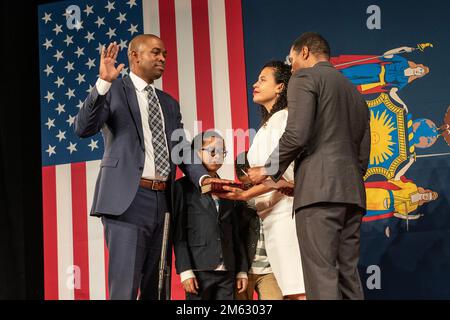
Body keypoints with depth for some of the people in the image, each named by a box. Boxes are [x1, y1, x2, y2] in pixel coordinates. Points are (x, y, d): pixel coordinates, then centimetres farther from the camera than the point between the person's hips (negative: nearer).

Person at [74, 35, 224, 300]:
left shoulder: (169, 104, 20)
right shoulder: (113, 90, 2)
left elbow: (182, 150, 14)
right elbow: (84, 128, -11)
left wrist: (204, 178, -5)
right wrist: (103, 82, -22)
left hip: (161, 199, 7)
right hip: (128, 198, -6)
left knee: (152, 286, 13)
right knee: (125, 286, -10)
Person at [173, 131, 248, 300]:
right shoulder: (184, 187, 2)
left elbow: (235, 234, 16)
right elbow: (179, 232, -4)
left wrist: (242, 270, 11)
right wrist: (185, 270, -12)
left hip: (227, 273, 5)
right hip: (199, 269, -4)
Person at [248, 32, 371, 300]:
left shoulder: (305, 77, 3)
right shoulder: (354, 92, 26)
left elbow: (297, 135, -11)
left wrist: (269, 170, 2)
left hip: (319, 187, -8)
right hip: (352, 190, 8)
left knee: (322, 277, -12)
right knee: (348, 274, 7)